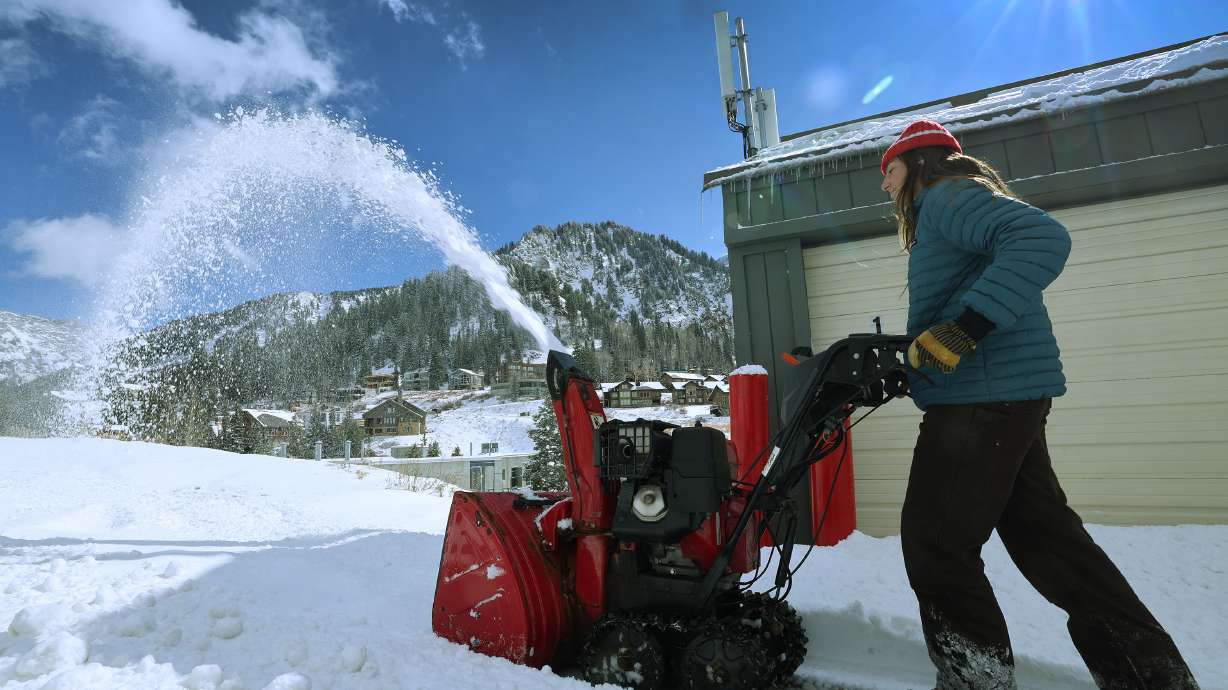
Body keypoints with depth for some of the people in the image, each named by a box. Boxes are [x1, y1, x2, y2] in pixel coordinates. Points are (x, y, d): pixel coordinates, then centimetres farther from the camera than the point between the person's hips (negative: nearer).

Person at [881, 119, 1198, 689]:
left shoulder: (948, 195, -5)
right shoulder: (939, 215, 24)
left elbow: (1042, 238, -23)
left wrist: (960, 330, -30)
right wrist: (902, 363, 18)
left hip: (986, 397, -10)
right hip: (1008, 396, 10)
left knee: (934, 541, -1)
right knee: (1046, 538, 15)